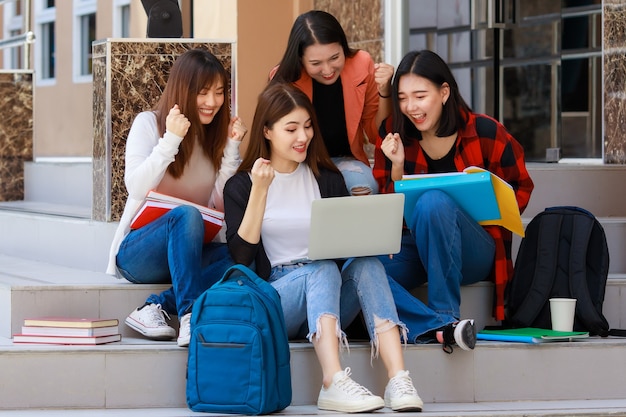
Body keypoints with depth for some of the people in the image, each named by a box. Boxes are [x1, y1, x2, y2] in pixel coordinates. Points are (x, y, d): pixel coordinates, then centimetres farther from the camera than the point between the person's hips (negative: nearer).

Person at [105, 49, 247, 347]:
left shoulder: (217, 134, 10)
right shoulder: (149, 124, -2)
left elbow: (221, 204, 1)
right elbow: (136, 189, -16)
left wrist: (231, 148, -6)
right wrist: (171, 140, -22)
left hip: (188, 255, 4)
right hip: (138, 252, -4)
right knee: (186, 215, -37)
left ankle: (156, 307, -33)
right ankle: (190, 318, -45)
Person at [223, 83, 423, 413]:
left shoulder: (328, 179, 15)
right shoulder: (240, 185, 6)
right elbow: (242, 256, -6)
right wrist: (260, 189, -11)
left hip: (327, 304, 3)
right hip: (271, 305, -3)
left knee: (367, 262, -28)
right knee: (322, 268, -33)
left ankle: (398, 380, -45)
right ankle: (333, 383, -52)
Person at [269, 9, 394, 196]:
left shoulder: (360, 66, -13)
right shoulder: (285, 78, -17)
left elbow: (376, 134, -3)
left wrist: (384, 91, -20)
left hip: (344, 160, 1)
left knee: (364, 187, -32)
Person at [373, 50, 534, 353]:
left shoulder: (485, 132, -6)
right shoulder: (393, 134, 2)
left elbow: (521, 188, 6)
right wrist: (397, 165, -13)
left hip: (473, 251, -3)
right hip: (413, 246, 3)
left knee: (433, 201, -36)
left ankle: (446, 314, -29)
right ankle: (441, 328, -39)